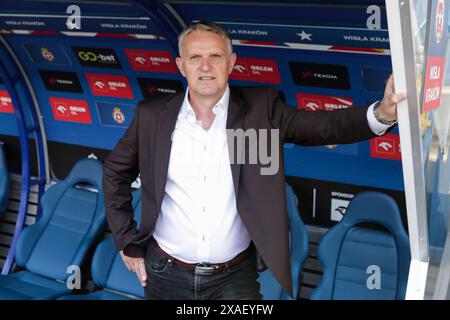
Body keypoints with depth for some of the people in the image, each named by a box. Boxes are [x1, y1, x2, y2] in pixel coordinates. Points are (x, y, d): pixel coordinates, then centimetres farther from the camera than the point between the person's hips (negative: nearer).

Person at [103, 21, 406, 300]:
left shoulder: (261, 108, -7)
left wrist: (382, 113, -36)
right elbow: (116, 173, 8)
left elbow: (325, 125, -18)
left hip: (235, 276, -1)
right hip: (167, 275, 2)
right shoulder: (153, 115, -4)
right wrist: (128, 242, 6)